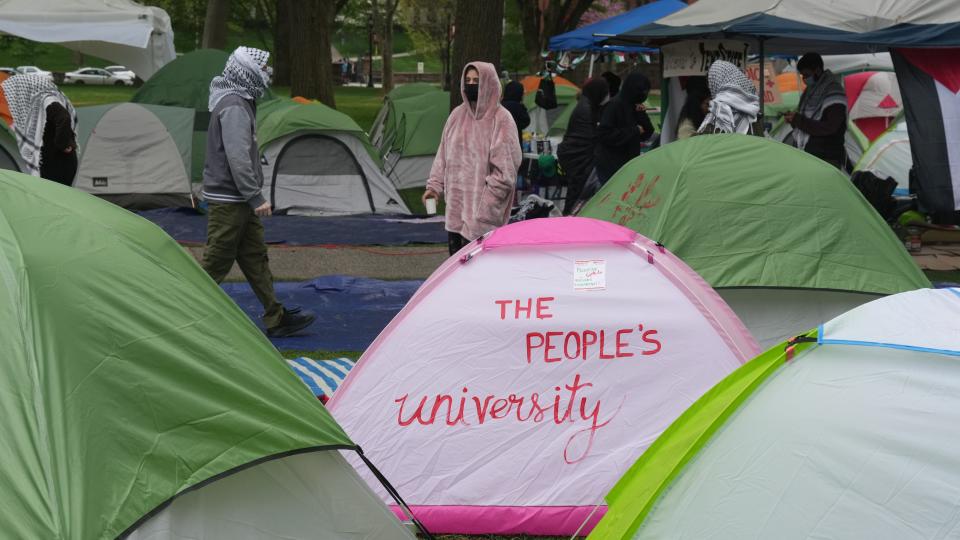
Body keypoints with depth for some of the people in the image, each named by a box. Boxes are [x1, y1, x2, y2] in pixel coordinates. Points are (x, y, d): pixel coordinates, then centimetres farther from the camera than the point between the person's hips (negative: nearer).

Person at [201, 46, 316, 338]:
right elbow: (238, 157, -23)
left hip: (238, 200, 11)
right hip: (228, 200, -11)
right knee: (216, 262, -4)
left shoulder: (238, 102, 16)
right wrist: (256, 197, -21)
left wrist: (252, 195, 23)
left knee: (255, 258, 11)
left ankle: (276, 318, 15)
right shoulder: (234, 107, -18)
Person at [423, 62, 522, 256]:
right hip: (456, 206, 6)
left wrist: (485, 206, -14)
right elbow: (444, 154, 19)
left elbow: (505, 169, -10)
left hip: (484, 211, -6)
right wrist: (435, 185, 9)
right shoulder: (457, 115, 11)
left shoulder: (501, 120, -7)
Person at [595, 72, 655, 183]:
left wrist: (642, 115, -6)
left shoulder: (635, 106, 11)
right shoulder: (615, 105, -12)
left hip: (629, 163, 8)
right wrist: (634, 131, -16)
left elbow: (647, 134, 12)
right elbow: (604, 134, -20)